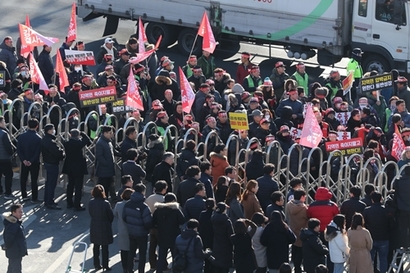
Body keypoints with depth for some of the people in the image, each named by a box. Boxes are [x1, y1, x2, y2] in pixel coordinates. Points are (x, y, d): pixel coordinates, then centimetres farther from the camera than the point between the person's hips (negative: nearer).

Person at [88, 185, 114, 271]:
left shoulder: (91, 202, -10)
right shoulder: (105, 203, -21)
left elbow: (90, 213, 0)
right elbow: (111, 216, -11)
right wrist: (108, 222, 9)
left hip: (94, 227, 4)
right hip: (104, 228, -4)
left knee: (96, 246, 16)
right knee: (105, 247, 9)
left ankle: (96, 265, 23)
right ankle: (105, 265, 14)